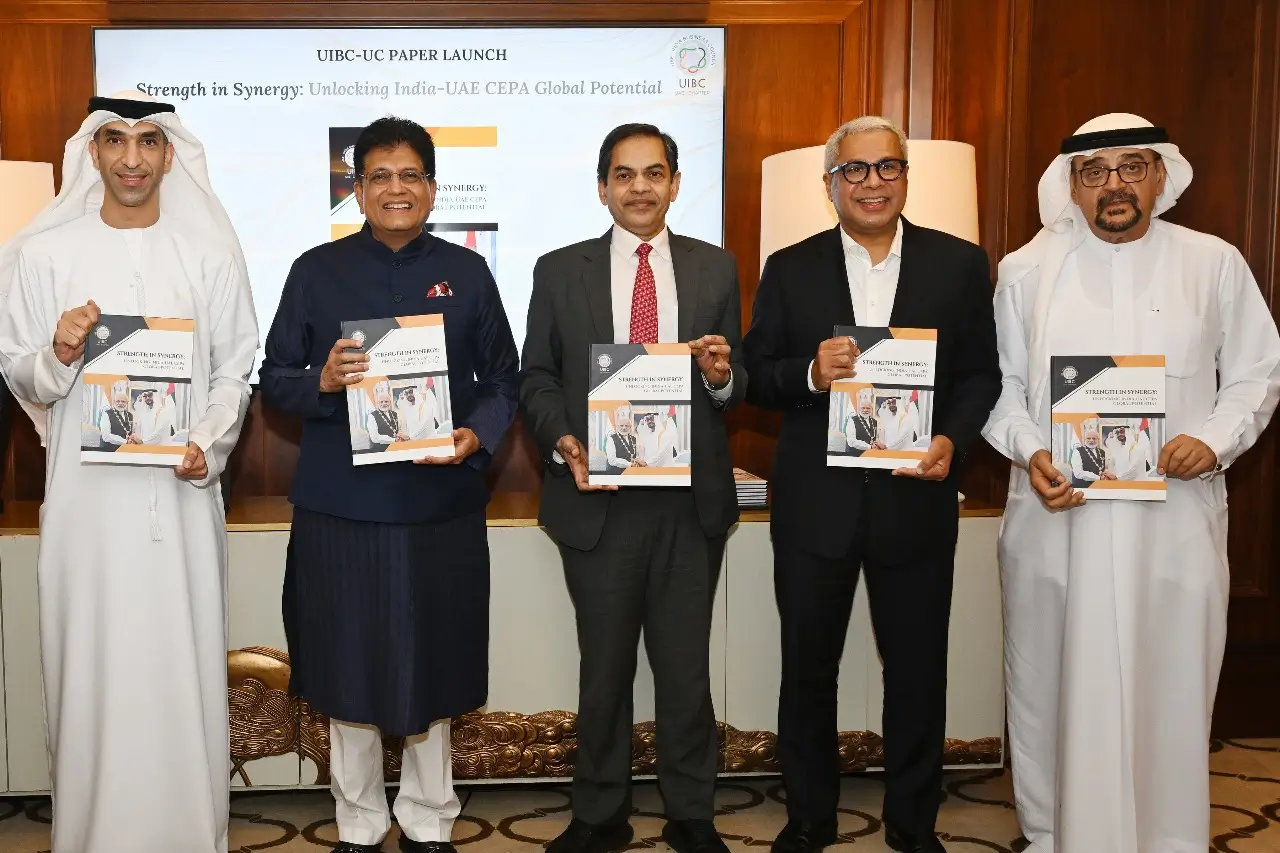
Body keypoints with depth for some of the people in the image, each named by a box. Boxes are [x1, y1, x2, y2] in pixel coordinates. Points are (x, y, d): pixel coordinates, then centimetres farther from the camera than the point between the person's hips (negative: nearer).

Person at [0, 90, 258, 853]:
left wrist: (210, 446, -11)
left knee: (184, 670, 5)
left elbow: (235, 370, 5)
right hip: (87, 493, 0)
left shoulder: (211, 253, 3)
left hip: (182, 494, 0)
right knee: (91, 671, 6)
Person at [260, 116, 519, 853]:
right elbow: (275, 380, 4)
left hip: (441, 505, 1)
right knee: (350, 672, 8)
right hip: (341, 505, 0)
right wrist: (322, 381, -17)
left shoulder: (467, 272, 5)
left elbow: (504, 379, 7)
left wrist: (476, 437, -12)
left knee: (432, 670, 10)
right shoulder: (317, 271, 3)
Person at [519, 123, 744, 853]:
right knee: (605, 666, 12)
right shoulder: (560, 271, 4)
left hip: (691, 502, 1)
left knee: (687, 666, 10)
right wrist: (562, 441, -14)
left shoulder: (716, 268, 6)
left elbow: (737, 387, 7)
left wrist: (725, 375, -16)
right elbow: (537, 378, 4)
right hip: (600, 500, 0)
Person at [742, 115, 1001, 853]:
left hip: (916, 498, 0)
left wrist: (954, 439, -15)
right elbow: (755, 377, 1)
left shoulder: (960, 264, 2)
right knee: (808, 668, 13)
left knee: (918, 671, 11)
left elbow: (981, 375, 3)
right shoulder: (789, 269, 3)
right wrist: (810, 373, -19)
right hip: (814, 502, 1)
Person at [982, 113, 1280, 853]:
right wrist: (1029, 452, -11)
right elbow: (1000, 383, 7)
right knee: (1053, 683, 8)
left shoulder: (1216, 264, 4)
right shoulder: (1027, 270, 6)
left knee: (1170, 687, 4)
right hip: (1057, 514, 1)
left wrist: (1217, 439, -10)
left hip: (1176, 516, 0)